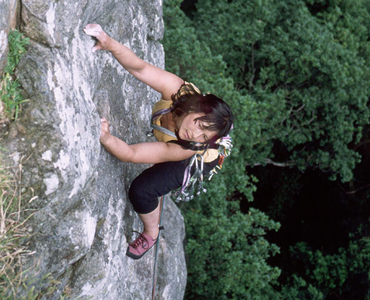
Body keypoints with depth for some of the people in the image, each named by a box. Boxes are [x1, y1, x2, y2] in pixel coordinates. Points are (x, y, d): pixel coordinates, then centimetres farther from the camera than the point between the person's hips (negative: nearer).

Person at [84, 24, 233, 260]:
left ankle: (151, 234, 13)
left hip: (191, 165, -5)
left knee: (141, 190, -16)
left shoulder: (193, 149, -49)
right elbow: (140, 67, -44)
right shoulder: (178, 90, -42)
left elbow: (132, 154, -48)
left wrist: (105, 137, -65)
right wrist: (110, 44, -61)